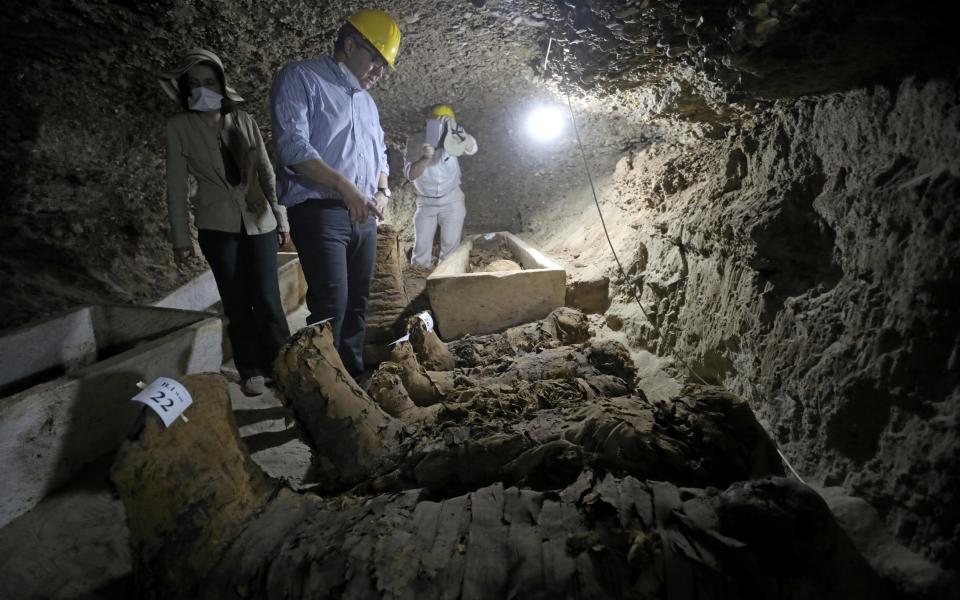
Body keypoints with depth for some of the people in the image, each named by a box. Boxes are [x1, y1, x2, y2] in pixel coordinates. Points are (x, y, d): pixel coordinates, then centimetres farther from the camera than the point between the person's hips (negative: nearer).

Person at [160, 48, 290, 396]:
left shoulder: (243, 121, 3)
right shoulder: (180, 127, -1)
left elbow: (266, 171, 6)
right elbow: (176, 185, -1)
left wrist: (282, 218, 4)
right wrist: (180, 238, -3)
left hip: (259, 220, 1)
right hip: (217, 226, -1)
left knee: (267, 299, -4)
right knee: (236, 303, 4)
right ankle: (251, 371, 16)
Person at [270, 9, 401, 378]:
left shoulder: (367, 101, 22)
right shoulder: (301, 78, -3)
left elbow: (380, 152, 30)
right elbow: (293, 145, -16)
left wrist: (382, 190, 10)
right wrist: (345, 187, -22)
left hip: (364, 217, 8)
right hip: (320, 214, -7)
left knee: (357, 303, 10)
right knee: (332, 305, -13)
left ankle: (353, 376, 21)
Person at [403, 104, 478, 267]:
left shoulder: (450, 138, -15)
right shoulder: (415, 140, -14)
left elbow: (472, 149, -33)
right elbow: (410, 174, -20)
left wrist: (456, 129, -50)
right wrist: (425, 158, -39)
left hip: (452, 200, -1)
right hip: (426, 202, 1)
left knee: (450, 248, -3)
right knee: (421, 249, 1)